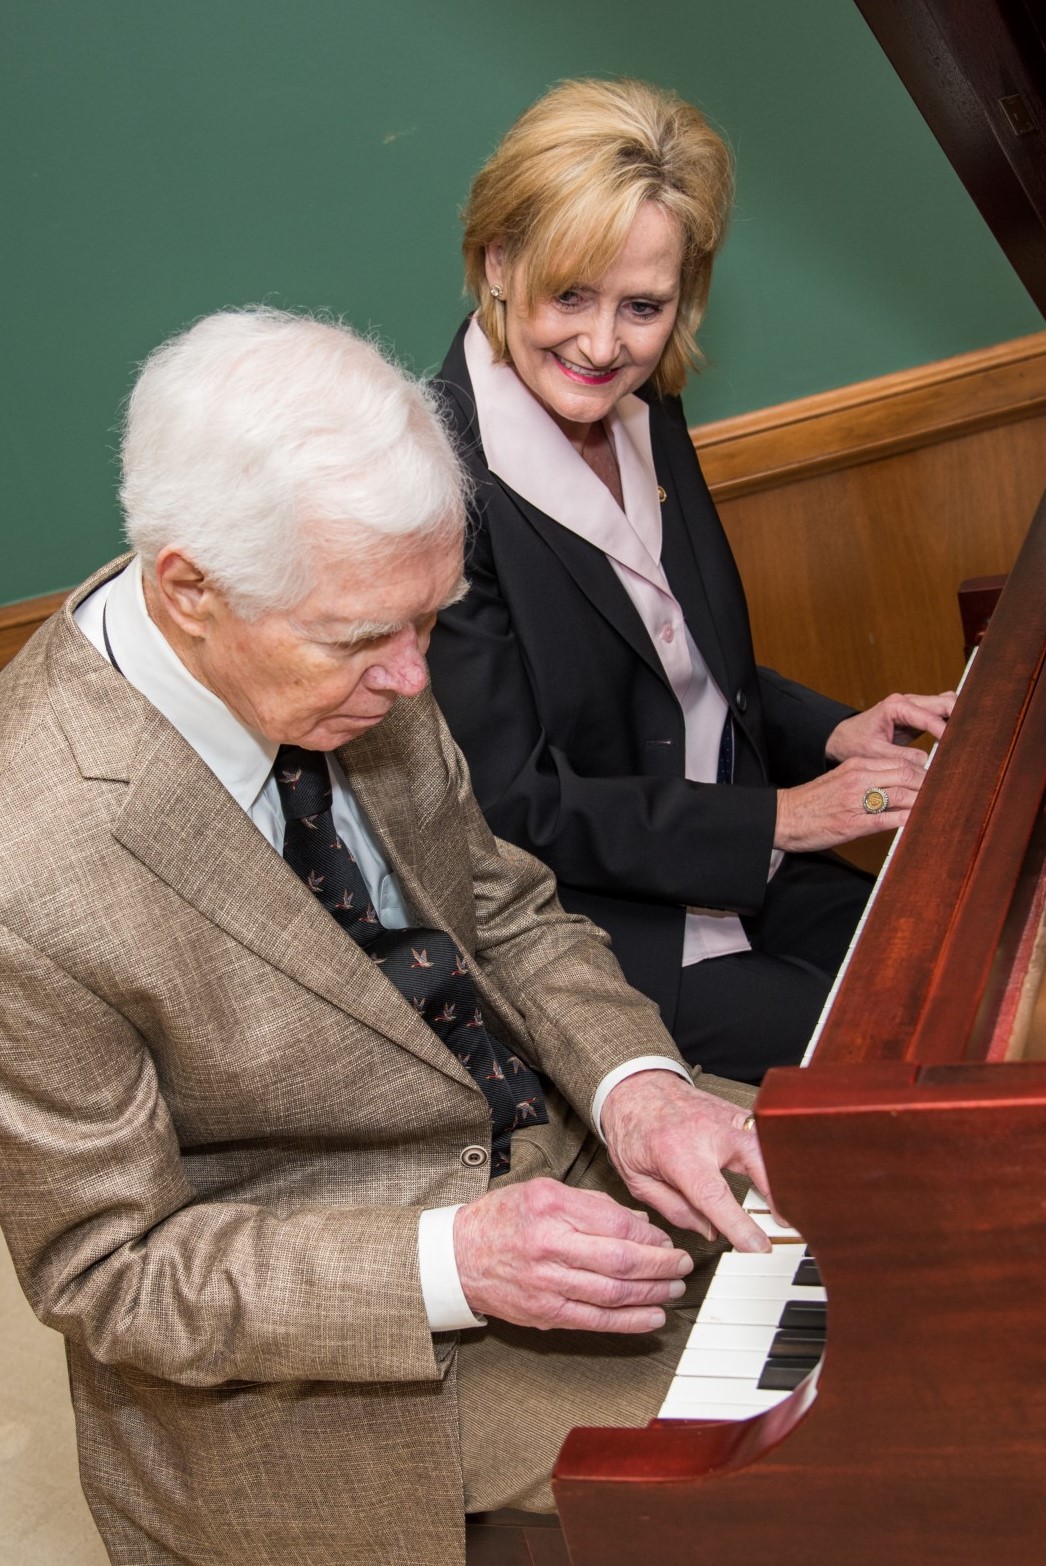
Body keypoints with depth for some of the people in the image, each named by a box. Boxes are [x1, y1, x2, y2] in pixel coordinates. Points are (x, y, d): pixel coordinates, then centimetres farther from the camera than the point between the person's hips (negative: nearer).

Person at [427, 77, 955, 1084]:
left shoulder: (641, 414, 3)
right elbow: (510, 810, -19)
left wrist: (831, 735, -2)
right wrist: (779, 817, -18)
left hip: (734, 877, 7)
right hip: (575, 924, -7)